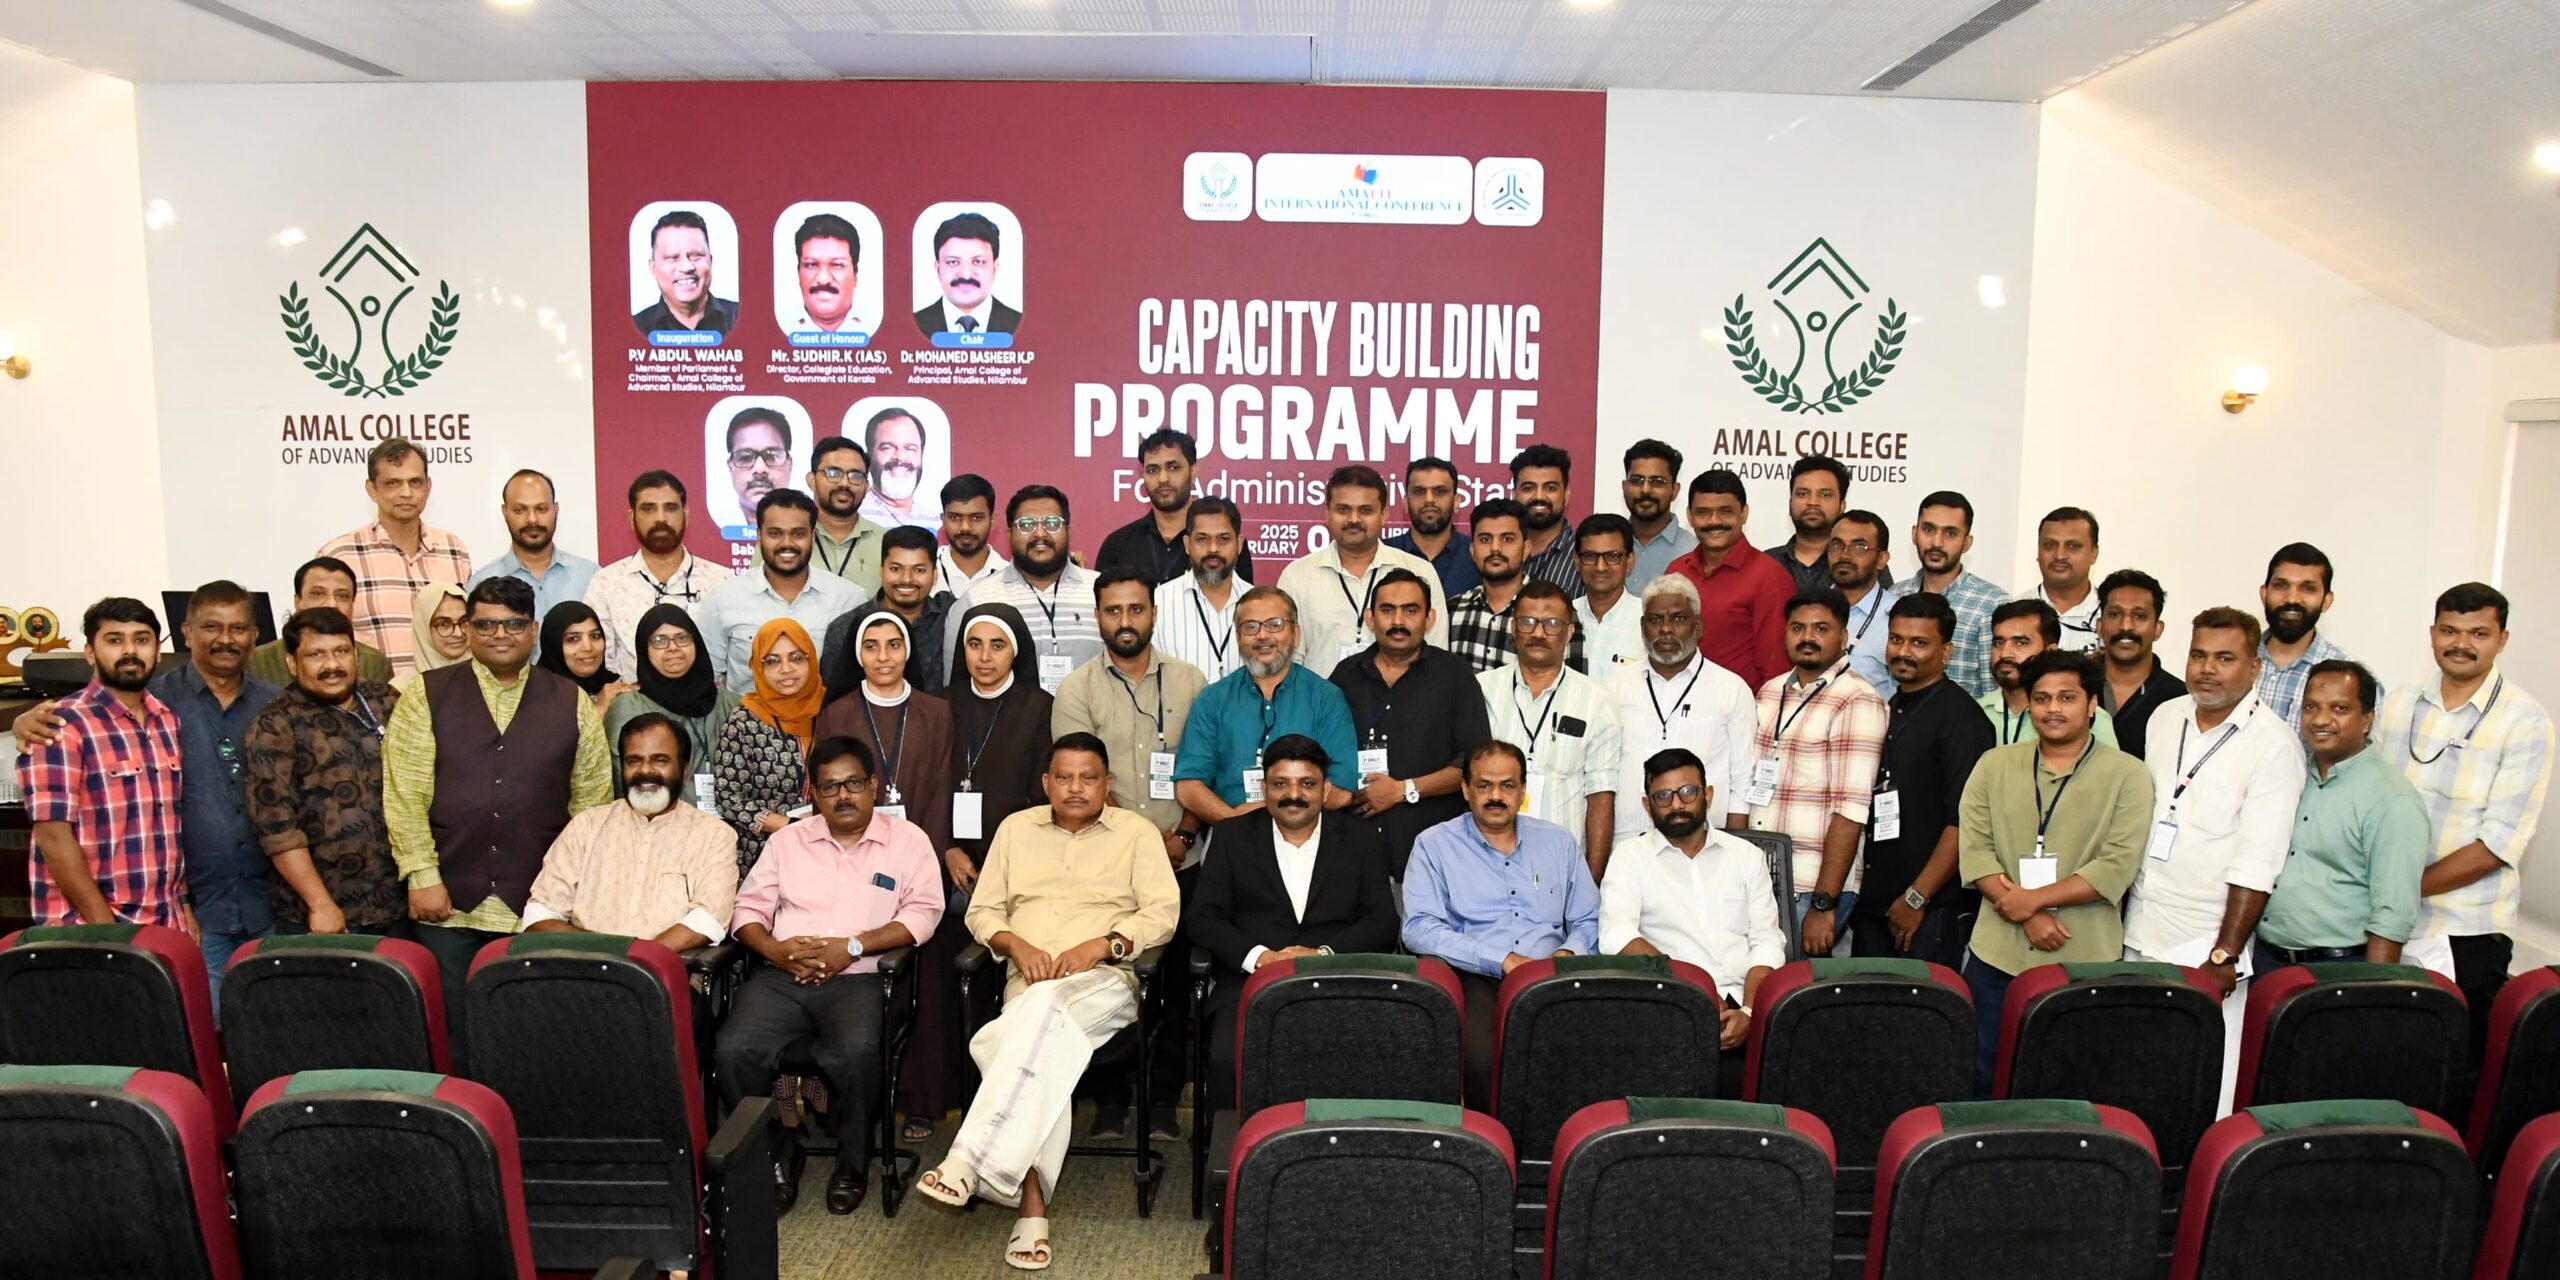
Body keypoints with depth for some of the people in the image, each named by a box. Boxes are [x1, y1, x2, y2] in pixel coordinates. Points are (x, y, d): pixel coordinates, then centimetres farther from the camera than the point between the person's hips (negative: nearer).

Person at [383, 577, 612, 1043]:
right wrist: (422, 876, -7)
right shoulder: (426, 695, 5)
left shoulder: (571, 703, 8)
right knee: (453, 1034, 5)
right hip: (450, 902, 0)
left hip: (539, 907, 1)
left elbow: (592, 800, 6)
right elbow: (404, 793, 0)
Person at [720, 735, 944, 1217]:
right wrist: (774, 950, -7)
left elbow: (923, 911, -2)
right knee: (732, 1050, -25)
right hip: (780, 977, 3)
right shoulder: (788, 840, 20)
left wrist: (852, 946, -12)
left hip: (857, 978, -3)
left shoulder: (906, 840, 10)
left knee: (857, 1051, -34)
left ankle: (852, 1162, -6)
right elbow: (749, 907, 15)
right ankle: (776, 1154, 0)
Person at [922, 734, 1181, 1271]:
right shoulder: (1016, 828, 20)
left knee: (1044, 1009, -37)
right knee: (1045, 1052, -32)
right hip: (1029, 981, 2)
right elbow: (982, 911, 17)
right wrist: (1016, 944, -4)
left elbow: (1163, 912, 2)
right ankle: (1032, 1208, -32)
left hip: (1105, 981, -2)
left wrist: (1100, 945, -12)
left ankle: (970, 1157, -44)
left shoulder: (1136, 832, 12)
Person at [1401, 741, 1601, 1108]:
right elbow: (1418, 929, -4)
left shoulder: (1559, 842, 20)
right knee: (1483, 1057, -34)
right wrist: (1503, 960, -11)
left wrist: (1568, 954, -3)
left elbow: (1589, 922, 21)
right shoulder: (1434, 845, 8)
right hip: (1475, 981, -2)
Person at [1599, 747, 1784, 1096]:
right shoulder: (1631, 857, 10)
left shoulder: (1746, 855, 19)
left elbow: (1767, 942, 11)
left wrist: (1749, 1010, -8)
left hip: (1741, 1001, 3)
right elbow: (1615, 937, -5)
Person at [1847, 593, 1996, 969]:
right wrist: (1860, 895, 13)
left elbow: (1964, 820, -16)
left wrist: (1917, 898, -17)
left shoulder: (1961, 717, -9)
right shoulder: (1885, 712, 15)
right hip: (1873, 905, 7)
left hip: (1932, 911, -7)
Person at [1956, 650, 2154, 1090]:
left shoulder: (2127, 774, 0)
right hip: (1996, 955, 2)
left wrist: (2034, 899, -13)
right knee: (1986, 1080, 9)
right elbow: (1974, 849, 0)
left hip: (2086, 962, -2)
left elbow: (2118, 866, -9)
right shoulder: (1994, 765, 8)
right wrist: (2028, 917, -11)